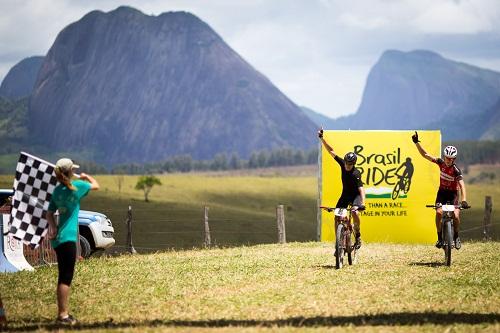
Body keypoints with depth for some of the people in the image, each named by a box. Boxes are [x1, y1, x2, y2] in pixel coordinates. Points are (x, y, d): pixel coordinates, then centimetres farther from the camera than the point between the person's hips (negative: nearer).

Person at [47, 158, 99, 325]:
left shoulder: (57, 190, 10)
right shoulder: (76, 186, -10)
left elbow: (50, 214, 13)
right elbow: (96, 185, 6)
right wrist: (86, 177, 23)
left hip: (58, 238, 8)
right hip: (68, 238, -7)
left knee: (64, 277, 14)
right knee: (66, 278, -6)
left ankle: (63, 313, 20)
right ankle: (63, 315, -7)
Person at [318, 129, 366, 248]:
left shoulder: (356, 173, -28)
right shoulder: (343, 164, -14)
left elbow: (361, 189, -39)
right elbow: (331, 151, -10)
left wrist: (362, 203, -53)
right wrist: (322, 139, -17)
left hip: (355, 195, -5)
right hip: (345, 194, 5)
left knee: (355, 213, -32)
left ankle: (358, 237, -12)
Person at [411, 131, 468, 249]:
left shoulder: (456, 170, -23)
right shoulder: (441, 163, -11)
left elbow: (462, 185, -34)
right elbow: (425, 155, -9)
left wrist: (464, 200, -47)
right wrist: (416, 143, -20)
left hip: (453, 193, -3)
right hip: (442, 192, 3)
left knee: (456, 216, -20)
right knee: (439, 212, -22)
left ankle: (456, 237, 6)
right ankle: (440, 237, -9)